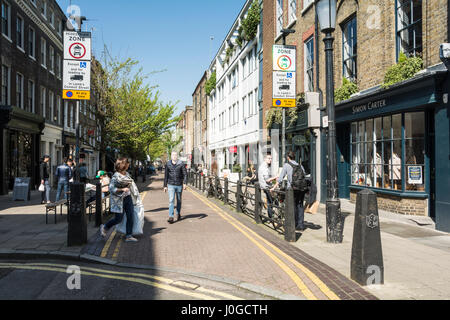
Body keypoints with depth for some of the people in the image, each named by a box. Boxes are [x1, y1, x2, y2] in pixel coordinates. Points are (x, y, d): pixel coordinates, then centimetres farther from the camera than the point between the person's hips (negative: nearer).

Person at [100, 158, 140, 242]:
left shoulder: (127, 174, 7)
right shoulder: (116, 176, -14)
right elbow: (111, 188, -18)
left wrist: (135, 195, 18)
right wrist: (122, 189, -25)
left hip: (128, 198, 6)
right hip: (119, 200, -6)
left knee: (131, 217, 0)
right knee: (118, 219, 2)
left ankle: (129, 236, 7)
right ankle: (104, 227, 27)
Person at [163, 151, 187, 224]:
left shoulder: (181, 164, -2)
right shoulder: (168, 164, 4)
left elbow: (185, 174, -4)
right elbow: (166, 175, 10)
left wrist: (184, 183, -16)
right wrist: (165, 186, 9)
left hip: (179, 185, 0)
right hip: (171, 185, 0)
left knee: (179, 201, 13)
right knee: (171, 200, -10)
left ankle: (178, 214, 31)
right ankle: (171, 217, -12)